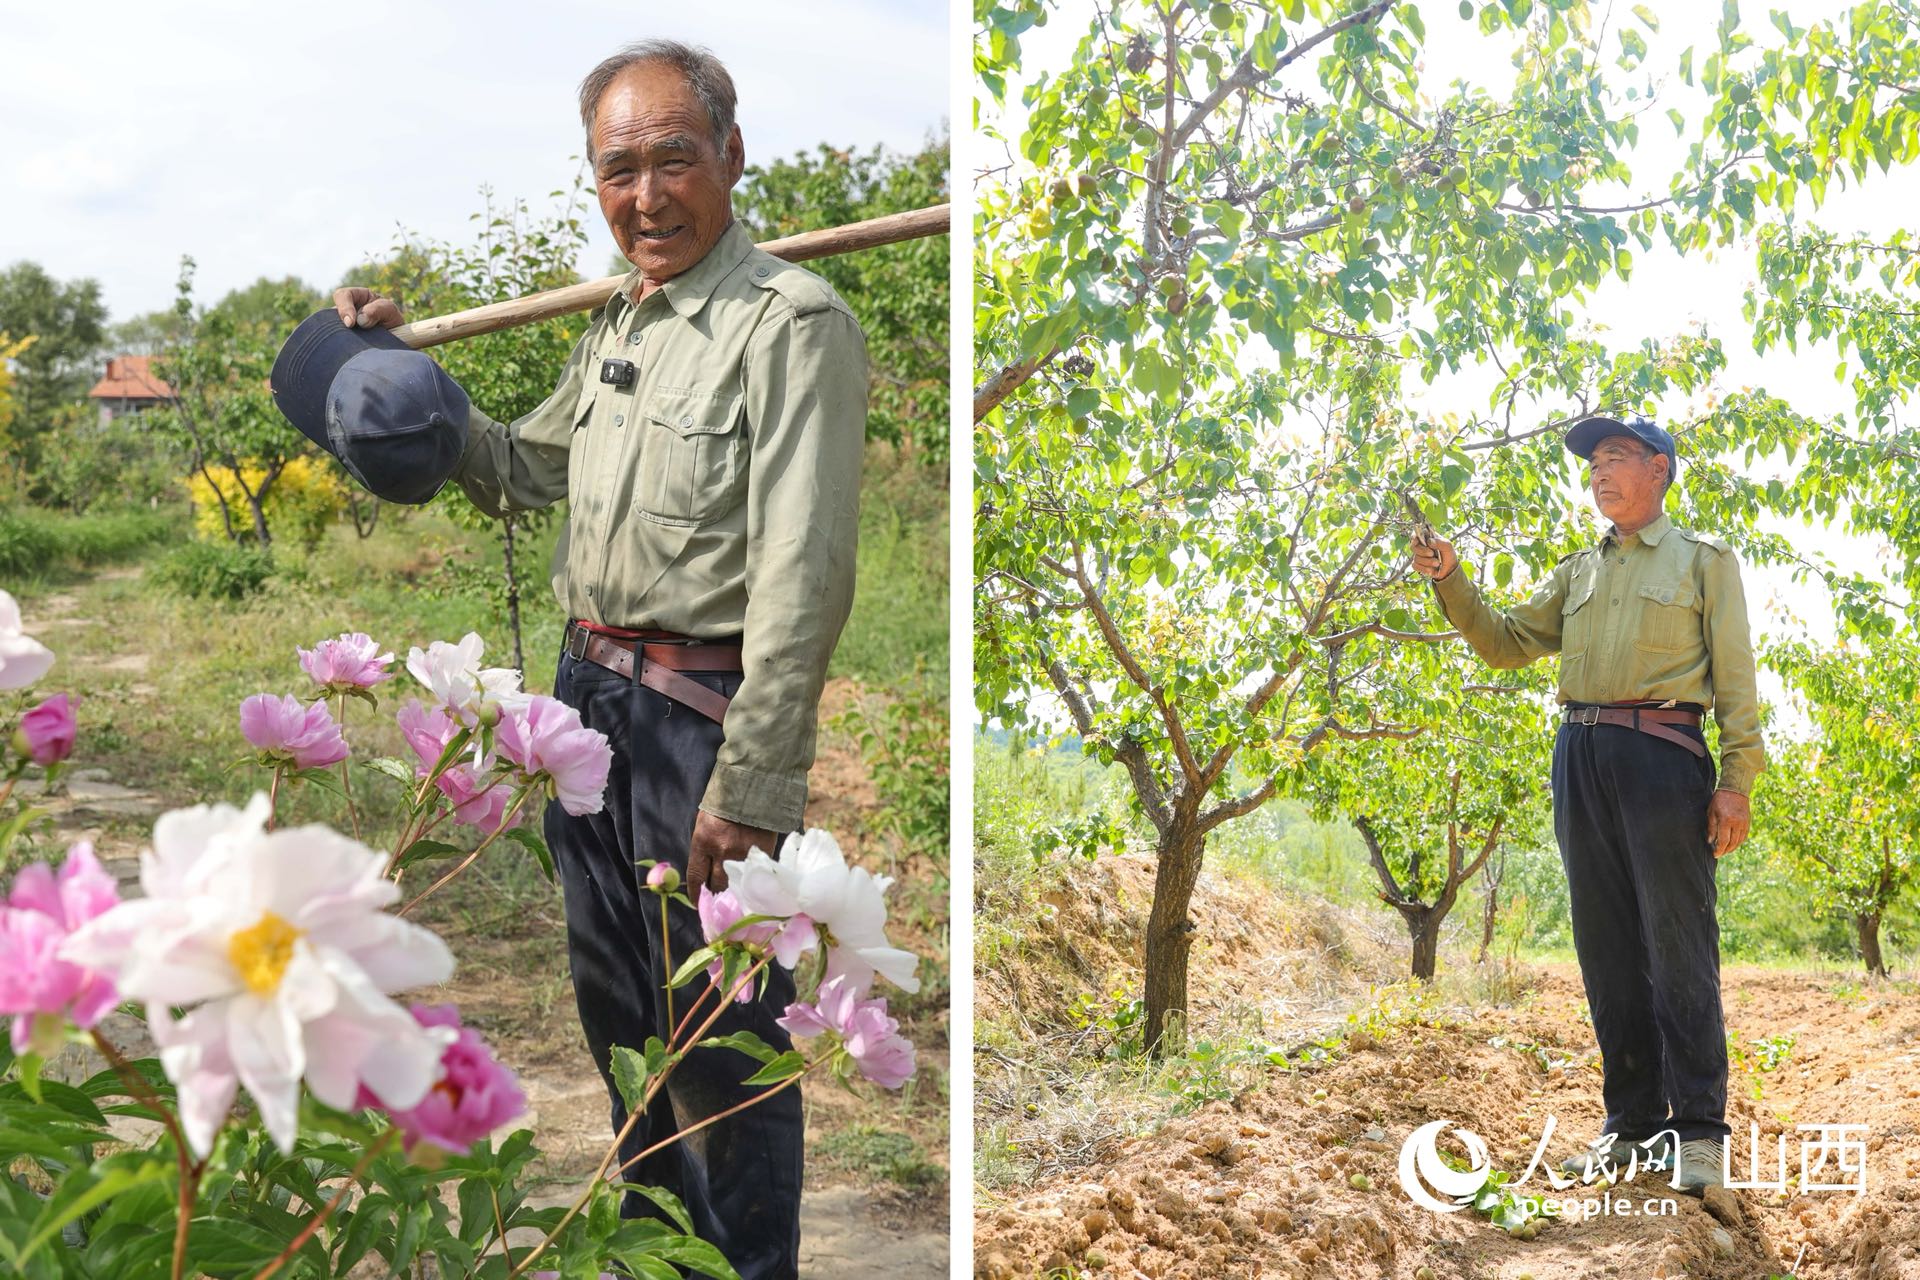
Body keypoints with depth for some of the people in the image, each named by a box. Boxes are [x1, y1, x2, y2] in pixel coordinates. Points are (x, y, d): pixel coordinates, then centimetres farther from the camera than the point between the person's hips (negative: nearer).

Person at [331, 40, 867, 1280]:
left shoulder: (794, 322, -16)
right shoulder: (620, 323, 12)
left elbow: (804, 576, -22)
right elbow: (521, 469, 25)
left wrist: (750, 784, -23)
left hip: (703, 710, -8)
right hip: (588, 692, 9)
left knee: (722, 1036, 4)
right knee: (615, 1004, 21)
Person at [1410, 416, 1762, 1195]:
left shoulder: (1705, 561, 8)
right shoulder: (1577, 573, 23)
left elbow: (1734, 676, 1)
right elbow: (1507, 643, 19)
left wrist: (1736, 779, -9)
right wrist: (1451, 582, 4)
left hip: (1662, 753, -5)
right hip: (1580, 754, 5)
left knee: (1677, 946, -7)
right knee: (1607, 948, 6)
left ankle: (1698, 1131, -3)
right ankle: (1632, 1123, 12)